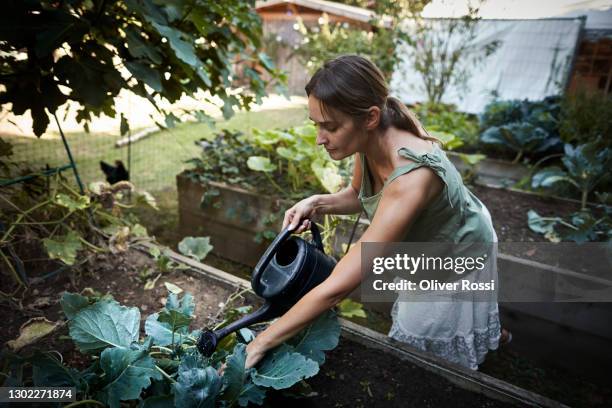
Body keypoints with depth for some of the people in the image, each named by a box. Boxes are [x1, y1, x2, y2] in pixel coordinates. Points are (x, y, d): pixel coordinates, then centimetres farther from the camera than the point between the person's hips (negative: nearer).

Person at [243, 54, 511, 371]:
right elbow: (358, 194, 2)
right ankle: (489, 332, 57)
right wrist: (317, 204, -19)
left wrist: (259, 345, -36)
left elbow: (337, 287, -44)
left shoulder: (411, 177, -45)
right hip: (424, 250, 7)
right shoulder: (371, 139, -21)